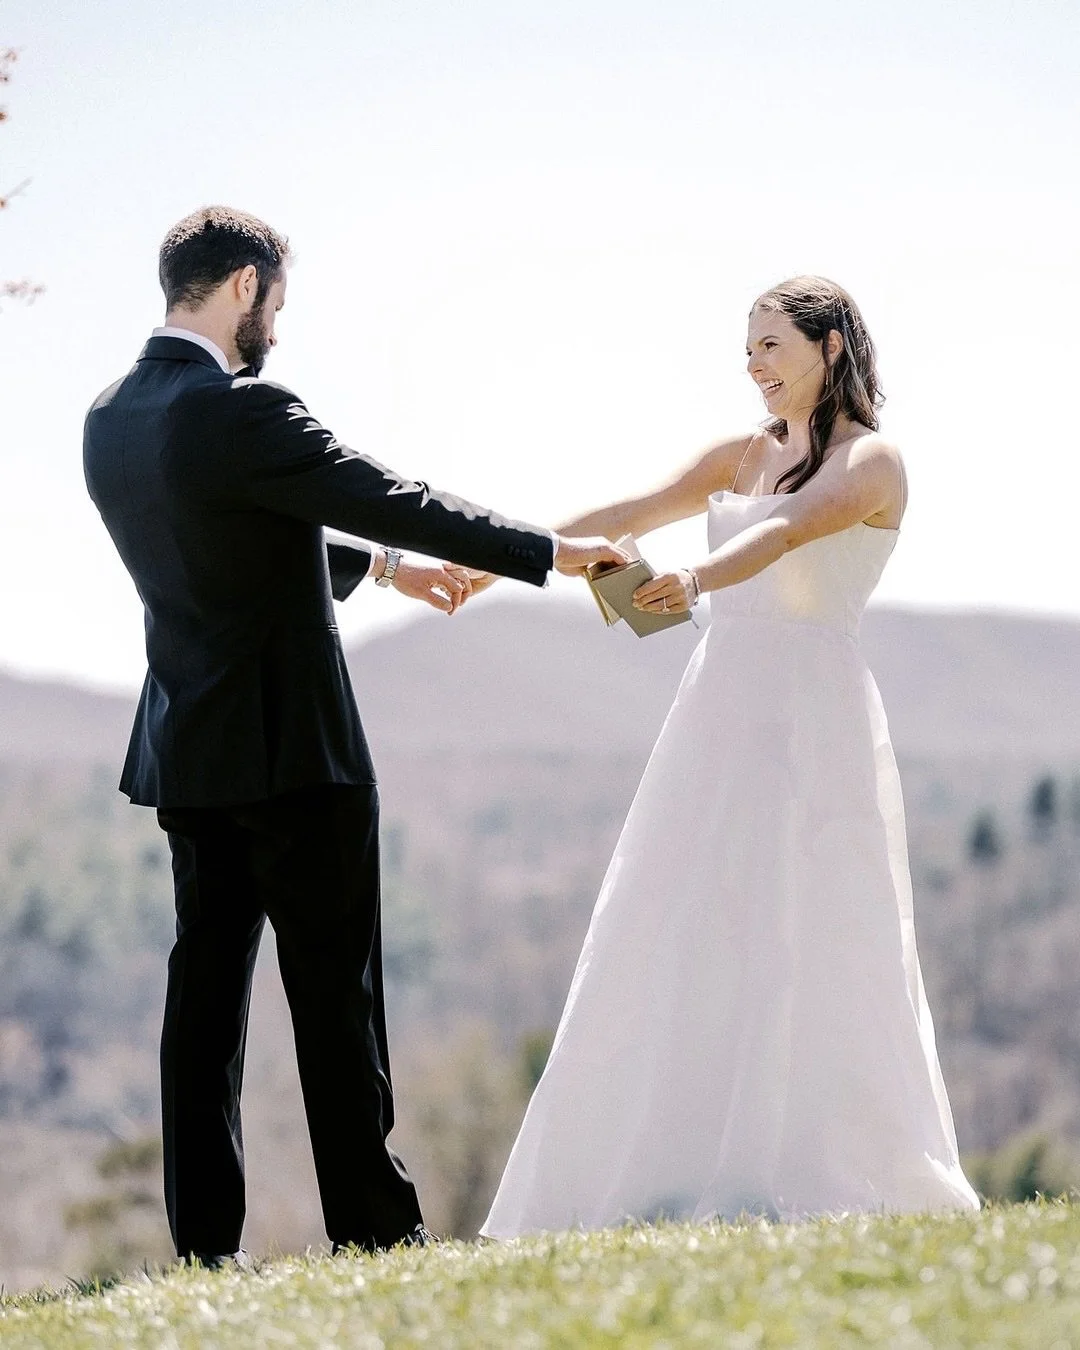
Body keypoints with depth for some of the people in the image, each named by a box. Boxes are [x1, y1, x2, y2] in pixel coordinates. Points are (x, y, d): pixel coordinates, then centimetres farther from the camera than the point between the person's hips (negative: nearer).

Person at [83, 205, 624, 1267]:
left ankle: (204, 1242, 6)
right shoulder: (240, 412, -18)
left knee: (206, 987, 7)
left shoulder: (111, 420, 9)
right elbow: (394, 501, -15)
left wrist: (381, 565, 30)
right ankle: (372, 1226, 3)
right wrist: (553, 552, -5)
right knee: (334, 988, -1)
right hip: (288, 743, -8)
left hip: (187, 749, 8)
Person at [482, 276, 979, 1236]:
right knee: (682, 941, 0)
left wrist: (697, 580, -41)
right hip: (722, 714, 7)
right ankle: (701, 1174, 1)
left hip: (813, 721, -7)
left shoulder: (872, 462, -3)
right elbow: (623, 519, 14)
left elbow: (786, 530, -23)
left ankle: (818, 1180, -6)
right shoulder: (743, 456, 17)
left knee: (800, 938, -11)